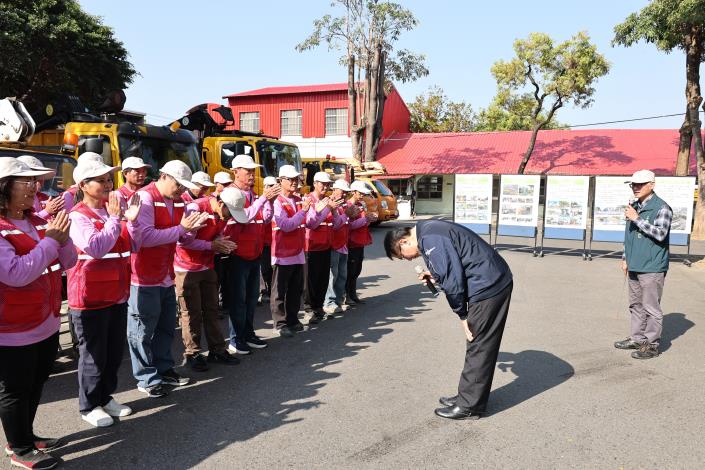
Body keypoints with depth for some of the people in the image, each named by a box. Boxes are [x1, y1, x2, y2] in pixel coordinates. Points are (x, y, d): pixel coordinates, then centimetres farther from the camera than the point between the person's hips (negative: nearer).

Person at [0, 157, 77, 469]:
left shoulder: (37, 222, 6)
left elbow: (68, 262, 8)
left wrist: (62, 239, -11)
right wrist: (50, 241, -23)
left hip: (47, 323, 8)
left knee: (36, 384, 21)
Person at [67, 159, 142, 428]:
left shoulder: (113, 209, 8)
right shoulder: (78, 216, -13)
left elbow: (133, 246, 12)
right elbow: (96, 247, -27)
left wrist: (131, 220, -4)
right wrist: (115, 218, -21)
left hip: (117, 294, 7)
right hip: (91, 297, -7)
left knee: (115, 351, 17)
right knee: (93, 354, 6)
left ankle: (106, 397, 34)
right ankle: (89, 406, 24)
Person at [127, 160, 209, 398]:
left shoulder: (177, 201, 9)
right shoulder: (144, 198, -15)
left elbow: (184, 236, 13)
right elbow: (144, 236, -26)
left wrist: (192, 227, -8)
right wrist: (180, 228, -23)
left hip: (167, 276, 8)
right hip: (144, 278, -8)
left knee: (167, 326, 18)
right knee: (143, 330, 4)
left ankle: (164, 369, 33)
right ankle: (147, 379, 16)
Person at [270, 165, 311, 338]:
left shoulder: (299, 200, 10)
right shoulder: (277, 202, -11)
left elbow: (309, 223, 14)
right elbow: (286, 226, -22)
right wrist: (303, 211, -21)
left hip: (298, 253, 7)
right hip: (283, 254, -7)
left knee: (296, 289, 15)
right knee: (280, 291, 3)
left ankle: (292, 320, 29)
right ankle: (279, 324, 12)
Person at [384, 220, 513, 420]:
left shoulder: (429, 239, -17)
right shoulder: (430, 230, 14)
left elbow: (452, 279, -20)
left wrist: (462, 315, -10)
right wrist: (436, 275, 11)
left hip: (488, 287, -10)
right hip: (498, 282, 10)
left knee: (478, 347, 0)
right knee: (482, 345, 16)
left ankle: (469, 405, 12)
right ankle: (468, 396, 28)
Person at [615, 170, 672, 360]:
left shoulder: (661, 208, -10)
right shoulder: (634, 206, 15)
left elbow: (660, 233, -23)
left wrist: (637, 218, -22)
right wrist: (626, 258, 22)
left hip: (652, 268, -8)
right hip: (634, 266, 8)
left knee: (651, 307, -3)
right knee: (635, 305, 16)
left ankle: (652, 344, 6)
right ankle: (637, 338, 26)